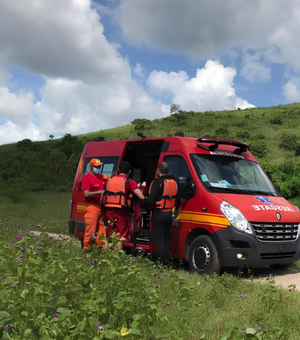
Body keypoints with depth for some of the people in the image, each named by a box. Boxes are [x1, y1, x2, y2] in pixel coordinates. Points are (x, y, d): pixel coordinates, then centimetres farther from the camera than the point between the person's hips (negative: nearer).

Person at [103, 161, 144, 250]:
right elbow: (142, 197, -13)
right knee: (120, 237, 4)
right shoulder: (129, 182, -4)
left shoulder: (110, 180, 13)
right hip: (121, 212, -4)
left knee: (109, 236, 17)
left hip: (108, 211, 5)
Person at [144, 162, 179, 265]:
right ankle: (166, 261, 21)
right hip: (169, 214, 7)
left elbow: (150, 200, -20)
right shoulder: (174, 182, 9)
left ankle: (161, 262, -2)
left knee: (159, 239, -2)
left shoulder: (158, 182, -15)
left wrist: (143, 200, -1)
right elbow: (177, 200, 13)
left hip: (158, 214, -7)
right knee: (166, 239, 16)